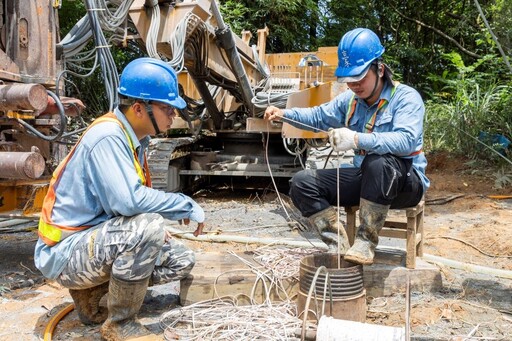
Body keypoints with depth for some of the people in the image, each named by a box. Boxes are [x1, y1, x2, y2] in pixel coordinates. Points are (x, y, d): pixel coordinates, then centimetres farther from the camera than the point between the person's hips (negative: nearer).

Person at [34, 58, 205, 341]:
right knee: (148, 226, -33)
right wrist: (186, 206, -22)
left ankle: (90, 293, 10)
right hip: (66, 251, -9)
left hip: (98, 237, 9)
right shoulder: (107, 136, -23)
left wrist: (162, 227, 0)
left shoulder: (134, 137, 5)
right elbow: (127, 200, -36)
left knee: (182, 260, 3)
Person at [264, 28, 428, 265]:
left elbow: (406, 140, -32)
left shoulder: (406, 97, -14)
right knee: (302, 182, -7)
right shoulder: (350, 100, 6)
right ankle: (341, 245, -14)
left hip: (404, 181, -6)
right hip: (365, 178, 7)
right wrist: (284, 114, 4)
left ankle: (366, 240, -25)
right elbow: (319, 116, 21)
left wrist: (357, 139, -44)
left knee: (378, 162, -42)